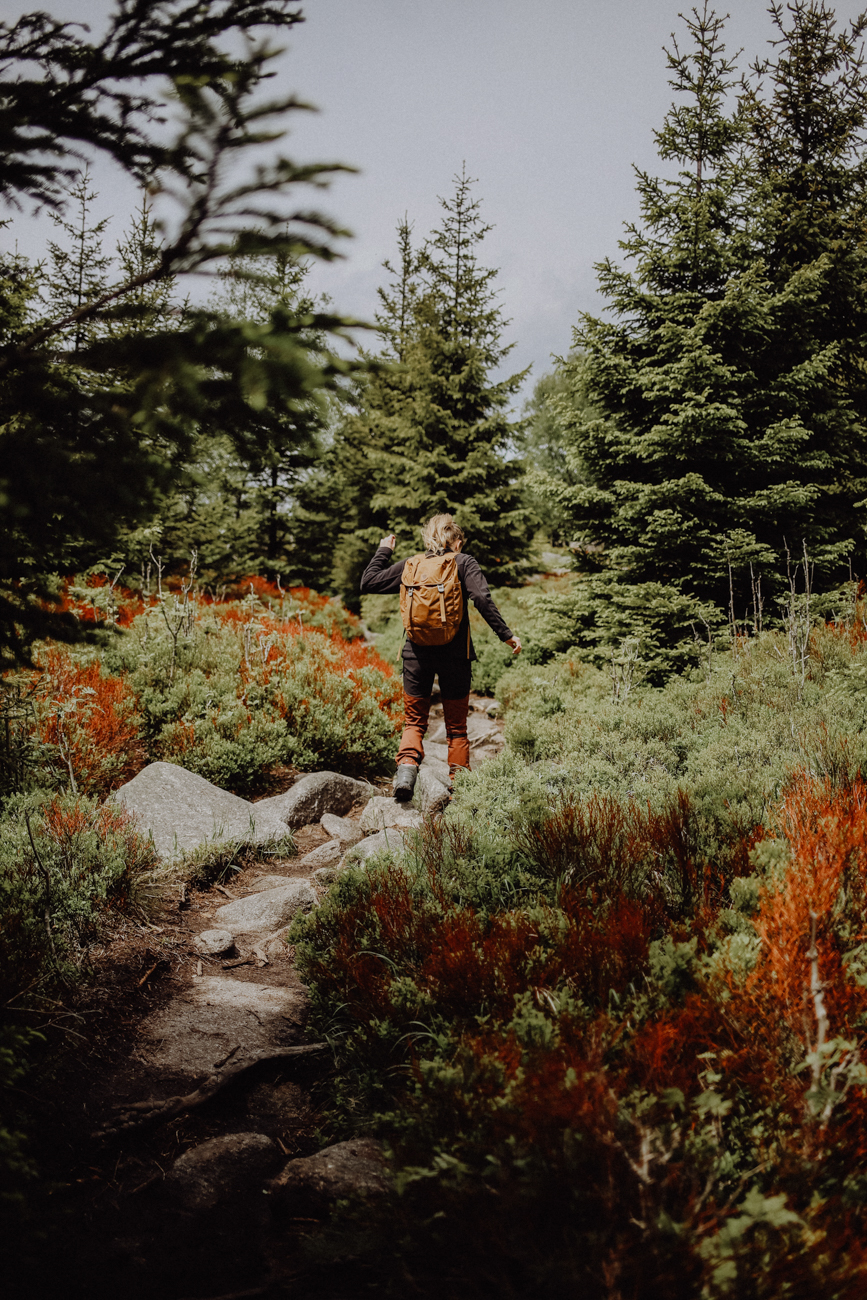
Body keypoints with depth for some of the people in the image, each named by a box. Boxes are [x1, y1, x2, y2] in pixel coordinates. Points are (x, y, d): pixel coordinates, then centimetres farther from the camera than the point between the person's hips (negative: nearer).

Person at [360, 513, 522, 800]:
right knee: (456, 726, 11)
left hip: (417, 653, 1)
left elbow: (368, 583, 11)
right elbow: (482, 599, -15)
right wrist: (506, 634, -13)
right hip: (455, 655, -1)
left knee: (414, 720, 13)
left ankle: (407, 765, -14)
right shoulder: (463, 562, -1)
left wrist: (383, 551, 24)